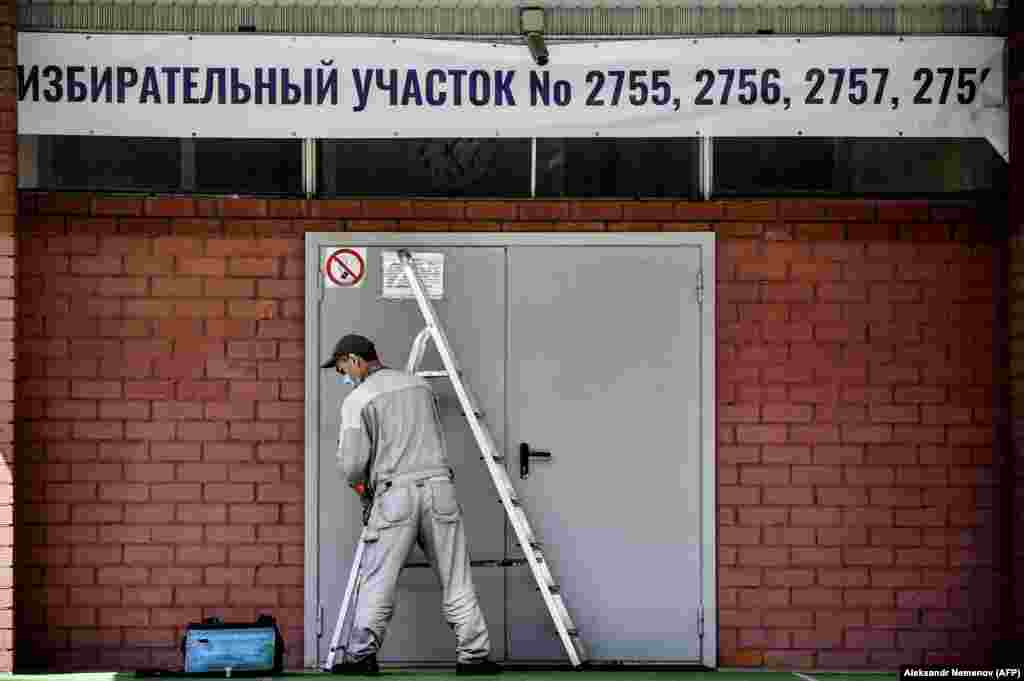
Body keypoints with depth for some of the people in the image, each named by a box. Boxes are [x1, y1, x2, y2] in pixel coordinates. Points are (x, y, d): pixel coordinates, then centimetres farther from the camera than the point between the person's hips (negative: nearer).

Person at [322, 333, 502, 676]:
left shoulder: (357, 400, -1)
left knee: (377, 582, 3)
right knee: (456, 580, 6)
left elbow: (352, 464, -6)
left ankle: (361, 655, 3)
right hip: (439, 486, 4)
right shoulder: (420, 384, 15)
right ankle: (474, 655, 7)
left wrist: (359, 483, 18)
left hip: (394, 496, -4)